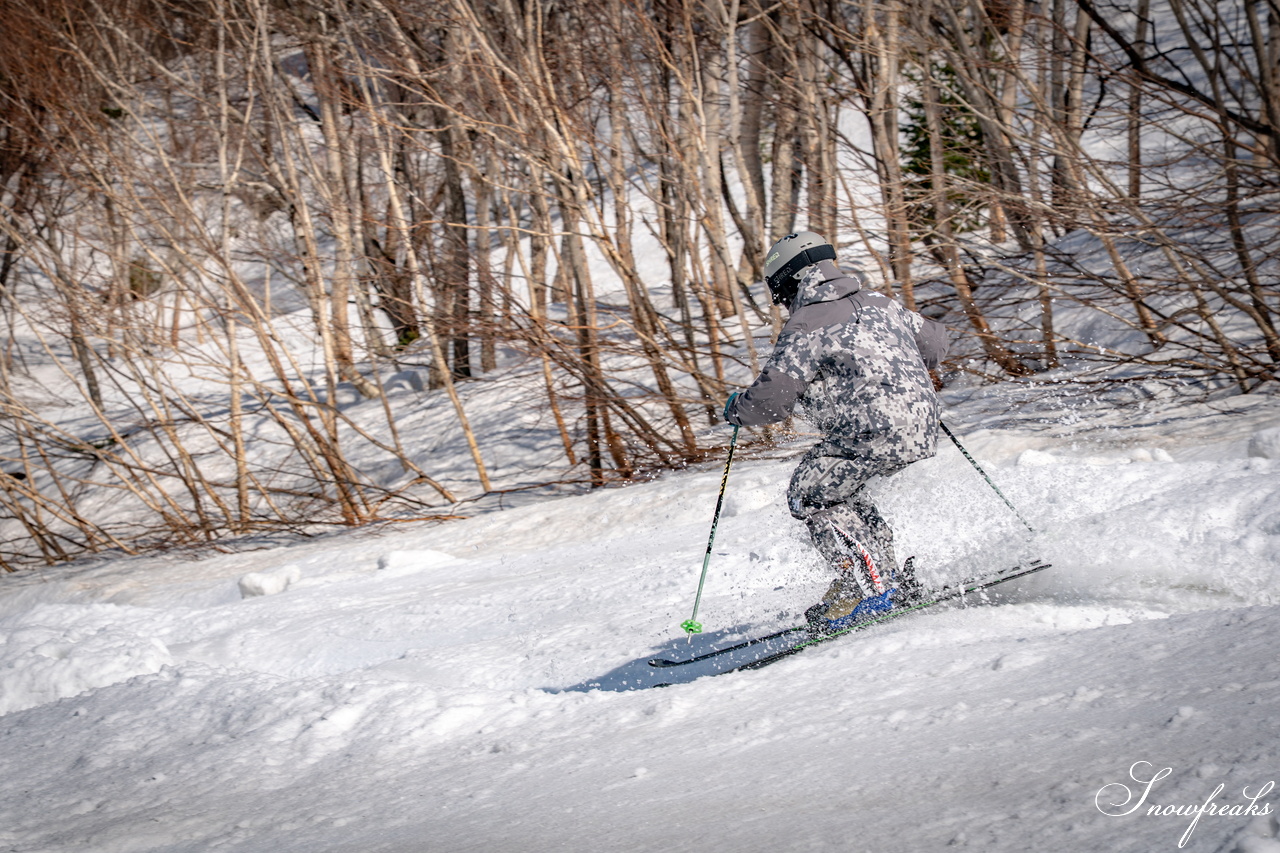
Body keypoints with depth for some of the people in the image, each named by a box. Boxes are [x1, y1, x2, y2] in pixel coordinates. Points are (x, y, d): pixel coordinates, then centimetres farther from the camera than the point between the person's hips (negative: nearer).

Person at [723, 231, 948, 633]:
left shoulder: (805, 328, -9)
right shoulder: (878, 302, 16)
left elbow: (770, 401, -10)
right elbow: (934, 342, 27)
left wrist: (735, 409, 12)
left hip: (878, 434, -9)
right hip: (921, 426, 9)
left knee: (810, 494, 2)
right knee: (836, 485, 24)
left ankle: (870, 586, -5)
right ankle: (894, 581, 25)